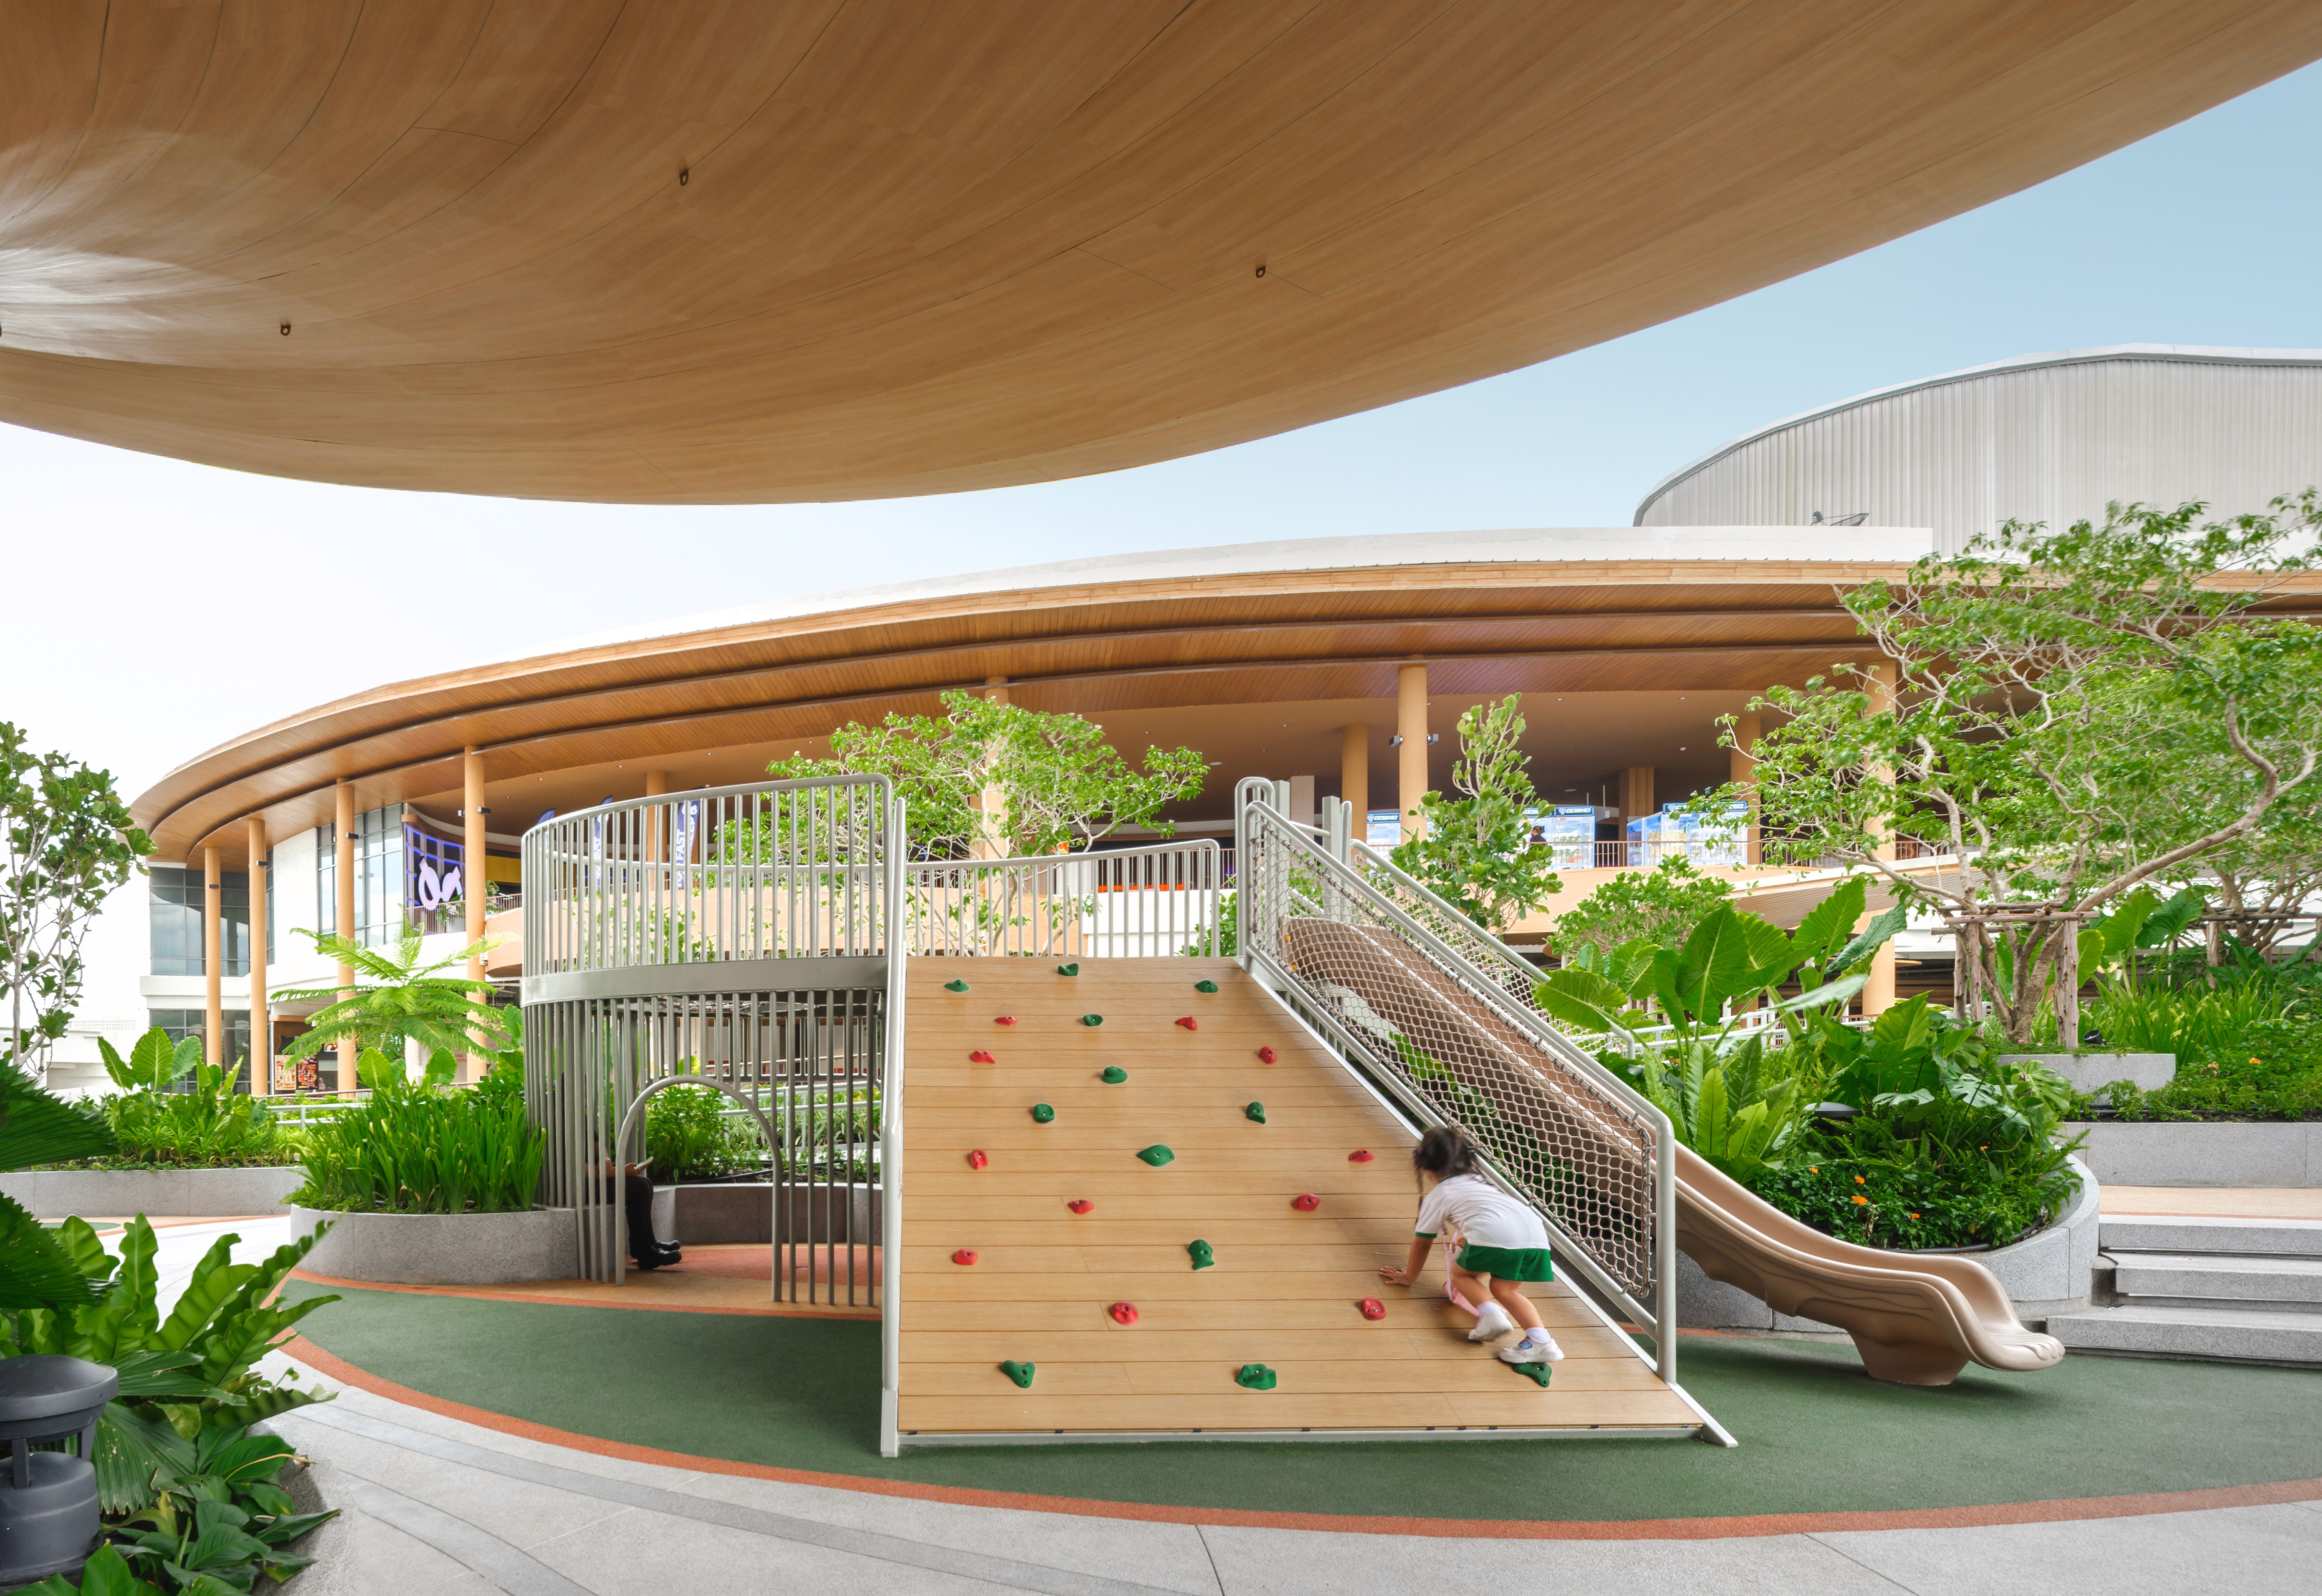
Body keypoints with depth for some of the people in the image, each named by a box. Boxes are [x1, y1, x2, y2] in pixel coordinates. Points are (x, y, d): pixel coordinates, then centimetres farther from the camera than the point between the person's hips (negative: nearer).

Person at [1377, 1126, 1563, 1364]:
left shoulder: (1437, 1195, 22)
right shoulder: (1479, 1182, 39)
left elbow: (1422, 1243, 30)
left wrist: (1409, 1277, 45)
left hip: (1495, 1233, -6)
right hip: (1536, 1230, 6)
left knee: (1460, 1273, 19)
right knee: (1504, 1289, 21)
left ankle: (1491, 1313, -6)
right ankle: (1541, 1339, 0)